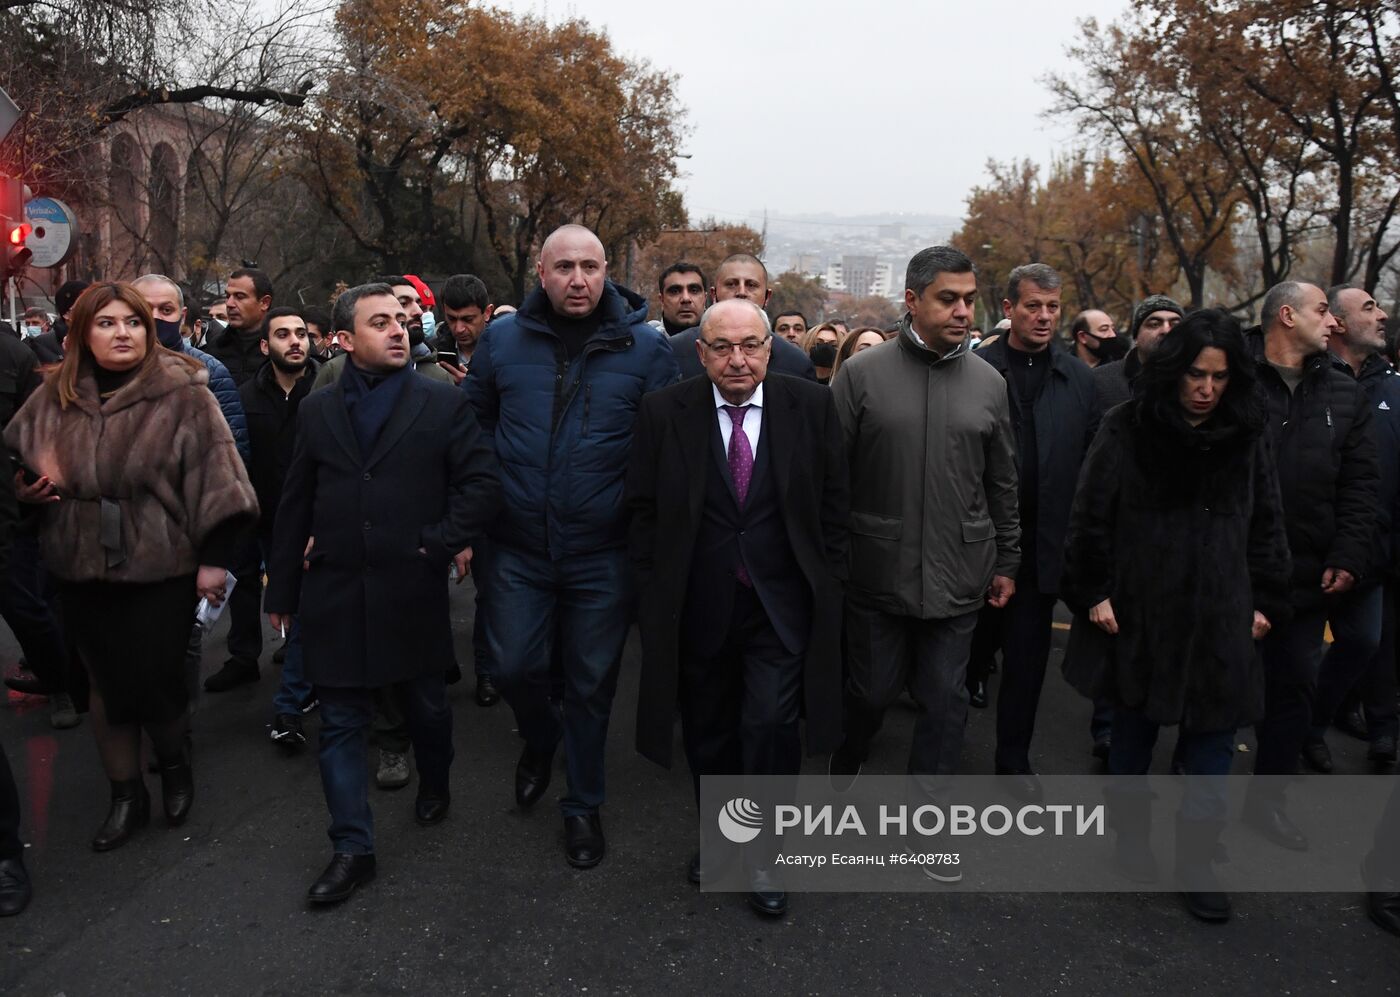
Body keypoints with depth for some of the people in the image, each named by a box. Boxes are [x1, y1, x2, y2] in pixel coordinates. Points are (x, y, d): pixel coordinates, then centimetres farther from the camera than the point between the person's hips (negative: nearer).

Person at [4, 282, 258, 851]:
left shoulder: (182, 394, -10)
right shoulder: (54, 398, 3)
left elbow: (214, 480, -10)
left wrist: (214, 558, -11)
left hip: (160, 569, -4)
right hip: (82, 570, 4)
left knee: (156, 681, 2)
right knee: (106, 683, 12)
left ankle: (175, 765, 34)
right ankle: (126, 796, 30)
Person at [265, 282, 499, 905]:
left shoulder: (442, 404, -1)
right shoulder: (317, 412, 7)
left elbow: (483, 481, -5)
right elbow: (294, 507, 10)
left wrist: (441, 541, -13)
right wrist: (282, 589, 10)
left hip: (412, 592, -1)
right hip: (334, 596, 2)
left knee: (426, 707, 16)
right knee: (341, 724, 5)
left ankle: (434, 784, 45)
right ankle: (353, 849, 15)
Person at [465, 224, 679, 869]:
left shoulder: (646, 349, -5)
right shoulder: (502, 340, 1)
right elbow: (474, 424, 12)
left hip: (604, 554, -1)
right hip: (519, 550, 2)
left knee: (591, 684, 10)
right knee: (513, 668, 7)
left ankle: (583, 805, 31)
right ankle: (541, 739, 42)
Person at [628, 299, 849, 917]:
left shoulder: (811, 408, -3)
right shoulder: (664, 412, -4)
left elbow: (833, 505, 3)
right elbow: (644, 511, 1)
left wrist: (828, 587, 2)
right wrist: (654, 594, -1)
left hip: (781, 606, -1)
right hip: (696, 606, 1)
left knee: (771, 723, -9)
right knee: (708, 732, 15)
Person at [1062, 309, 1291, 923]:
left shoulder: (1246, 437, 4)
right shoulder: (1127, 431, -6)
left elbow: (1266, 525, 10)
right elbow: (1091, 516, -5)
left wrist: (1265, 601, 7)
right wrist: (1094, 592, -8)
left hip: (1220, 618, 2)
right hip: (1141, 612, -2)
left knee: (1211, 739, 4)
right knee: (1134, 728, 13)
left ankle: (1196, 861, 17)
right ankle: (1131, 834, 32)